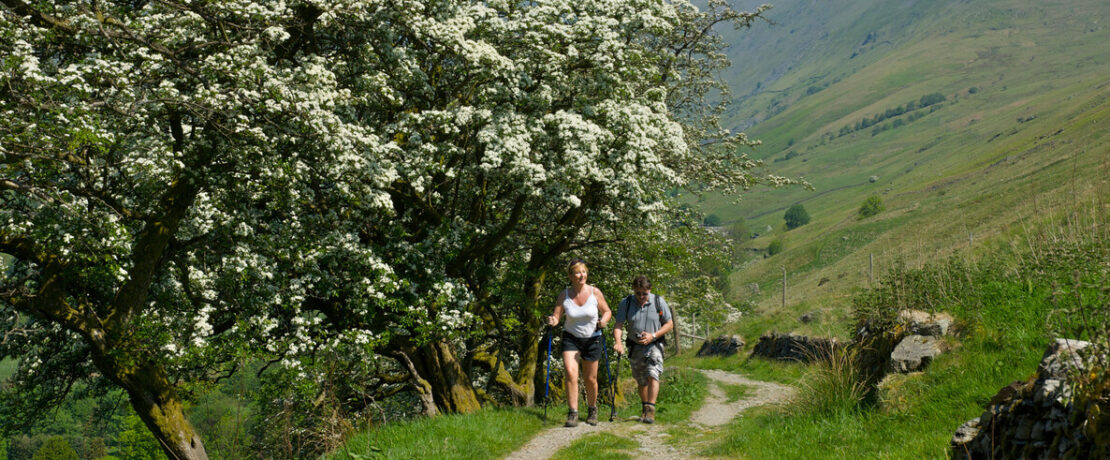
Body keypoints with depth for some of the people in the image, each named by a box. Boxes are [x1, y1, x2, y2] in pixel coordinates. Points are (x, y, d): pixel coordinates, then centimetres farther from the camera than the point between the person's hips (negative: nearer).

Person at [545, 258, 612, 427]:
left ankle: (592, 410, 33)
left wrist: (604, 321, -22)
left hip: (592, 339, 0)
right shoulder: (564, 295, -9)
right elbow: (556, 317, -6)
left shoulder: (595, 292, -11)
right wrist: (552, 321, -29)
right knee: (571, 373, -20)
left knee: (590, 379, 7)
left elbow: (607, 312, 0)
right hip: (571, 338, 0)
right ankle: (572, 414, -17)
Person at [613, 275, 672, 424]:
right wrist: (618, 342, -29)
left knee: (653, 375, -20)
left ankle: (651, 410, -23)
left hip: (654, 345, -2)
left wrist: (653, 336, -16)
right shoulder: (626, 303, -5)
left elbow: (669, 324, -1)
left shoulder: (659, 302, -7)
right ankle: (644, 408, 31)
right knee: (641, 382, 12)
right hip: (635, 348, 2)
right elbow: (619, 325, -9)